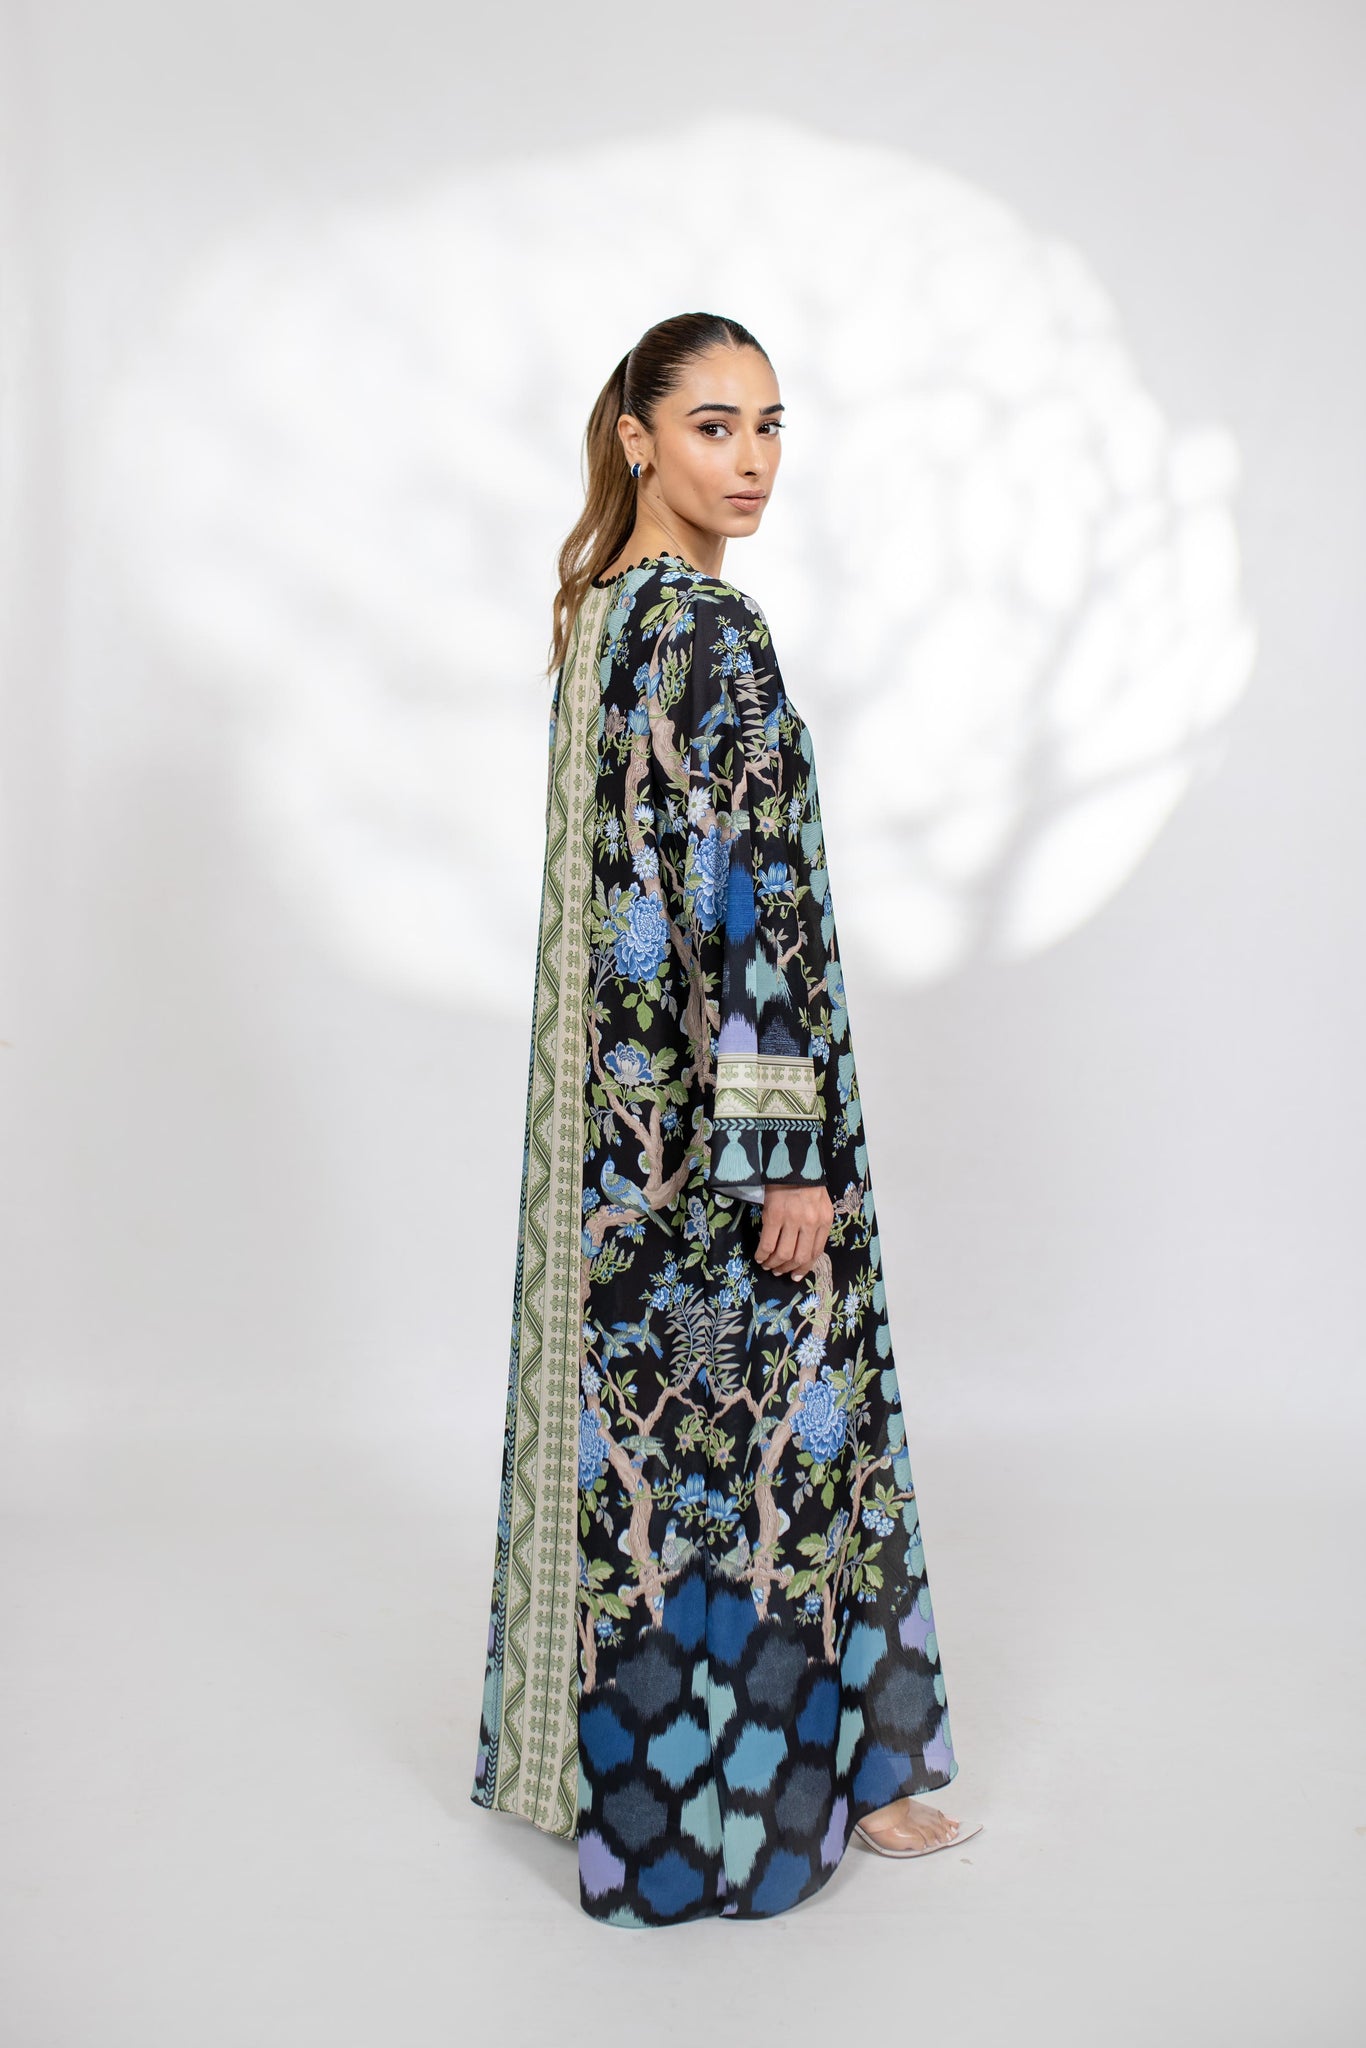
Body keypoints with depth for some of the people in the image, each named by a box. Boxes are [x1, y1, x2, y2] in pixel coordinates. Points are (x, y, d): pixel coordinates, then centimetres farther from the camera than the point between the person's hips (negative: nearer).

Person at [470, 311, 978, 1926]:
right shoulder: (709, 632, -17)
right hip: (716, 1102, -10)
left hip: (617, 1095, 10)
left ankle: (596, 1731, 35)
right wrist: (788, 1151, -19)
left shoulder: (603, 608, 11)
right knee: (753, 1410, 4)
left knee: (641, 1396, 18)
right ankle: (762, 1780, 21)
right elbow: (738, 912, -21)